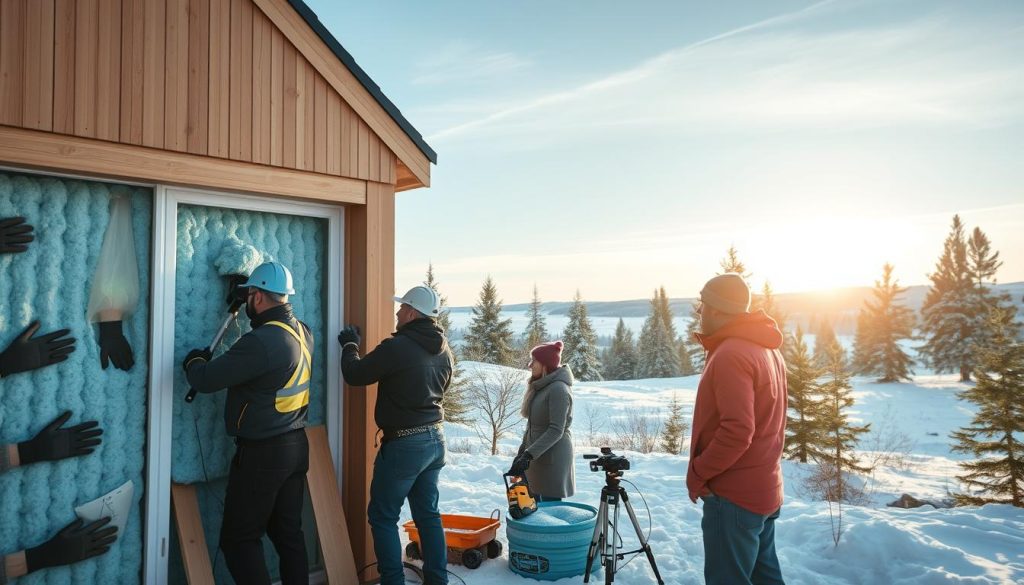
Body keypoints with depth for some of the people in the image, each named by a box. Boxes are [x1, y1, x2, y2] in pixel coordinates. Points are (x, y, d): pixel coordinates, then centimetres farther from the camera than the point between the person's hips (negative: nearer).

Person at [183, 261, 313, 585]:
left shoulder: (261, 341, -24)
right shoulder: (303, 332, 3)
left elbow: (205, 380, -19)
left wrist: (194, 360, 3)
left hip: (262, 453, -8)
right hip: (296, 446, 8)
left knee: (239, 539, 6)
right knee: (288, 533, 16)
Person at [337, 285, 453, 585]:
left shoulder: (397, 347, -19)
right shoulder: (444, 350, 5)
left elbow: (355, 375, -9)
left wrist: (349, 345, 10)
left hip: (405, 443, -7)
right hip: (435, 438, 7)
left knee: (383, 516, 6)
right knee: (428, 513, 15)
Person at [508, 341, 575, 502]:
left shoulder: (558, 389, -16)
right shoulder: (540, 387, 12)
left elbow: (556, 430, -21)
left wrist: (529, 454, -24)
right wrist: (522, 452, 15)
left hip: (552, 457, -9)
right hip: (536, 456, 9)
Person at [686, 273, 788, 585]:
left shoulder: (730, 355, -20)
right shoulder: (768, 349, 11)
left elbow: (736, 431, -26)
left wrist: (697, 473, -14)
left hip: (734, 494, -10)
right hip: (764, 489, 10)